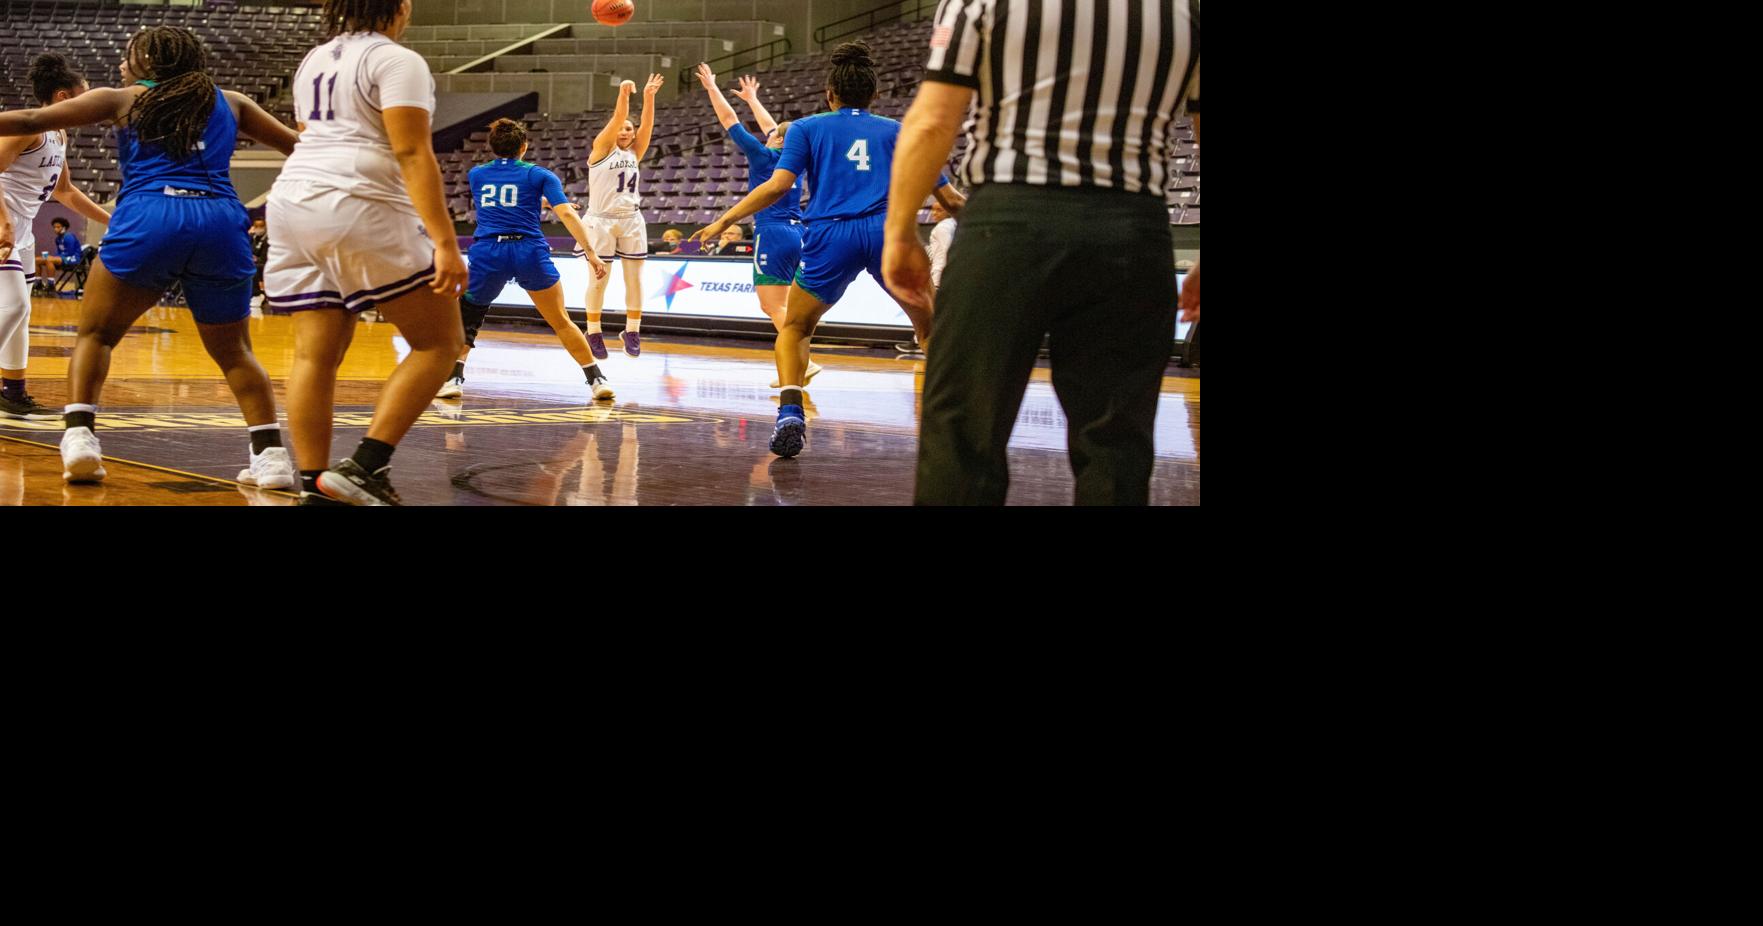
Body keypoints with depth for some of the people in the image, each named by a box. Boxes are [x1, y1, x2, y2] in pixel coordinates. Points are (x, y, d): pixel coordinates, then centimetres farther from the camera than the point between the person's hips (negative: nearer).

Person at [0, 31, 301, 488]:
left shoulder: (121, 99, 18)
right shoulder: (230, 103, 24)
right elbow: (299, 147, 27)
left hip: (148, 218, -2)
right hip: (222, 222, 2)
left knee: (96, 334, 17)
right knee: (234, 352, 18)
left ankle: (80, 436, -4)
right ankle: (271, 453, 1)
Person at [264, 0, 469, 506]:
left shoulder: (315, 61, 20)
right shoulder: (397, 61, -6)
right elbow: (413, 155, -15)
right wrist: (445, 243, -19)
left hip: (293, 203, 8)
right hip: (361, 207, -8)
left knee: (316, 354, 5)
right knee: (440, 341, 1)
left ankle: (314, 490, 1)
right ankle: (365, 467, -9)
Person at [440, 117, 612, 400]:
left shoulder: (476, 175, 19)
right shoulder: (540, 175, 10)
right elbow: (566, 214, -3)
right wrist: (591, 253, -5)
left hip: (486, 254, 1)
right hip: (530, 251, -1)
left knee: (466, 319, 22)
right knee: (562, 323, 11)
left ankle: (454, 379, 7)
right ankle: (597, 380, 8)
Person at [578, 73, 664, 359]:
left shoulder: (635, 153, 12)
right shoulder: (602, 148, 0)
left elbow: (646, 124, 0)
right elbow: (616, 120, -16)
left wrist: (648, 97, -12)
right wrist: (623, 94, -30)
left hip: (631, 220, 5)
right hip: (601, 220, -4)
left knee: (635, 277, 2)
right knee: (599, 279, -1)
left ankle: (632, 331, 10)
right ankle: (594, 333, 7)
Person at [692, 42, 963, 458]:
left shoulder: (808, 128, 16)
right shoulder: (898, 131, 20)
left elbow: (778, 185, 1)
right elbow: (948, 199, 18)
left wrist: (724, 221, 6)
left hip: (830, 237, -1)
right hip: (887, 232, 1)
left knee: (794, 328, 17)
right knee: (931, 328, 19)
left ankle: (790, 412, -7)